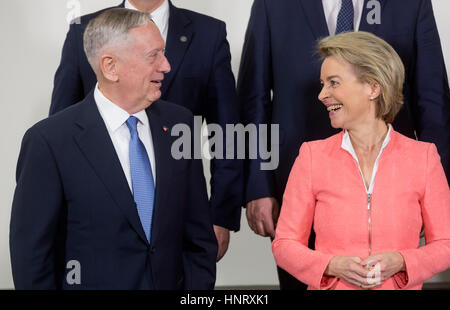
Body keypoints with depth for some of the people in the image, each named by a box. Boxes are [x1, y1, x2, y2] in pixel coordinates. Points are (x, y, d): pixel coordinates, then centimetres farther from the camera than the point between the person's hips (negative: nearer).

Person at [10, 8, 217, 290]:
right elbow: (31, 253, -12)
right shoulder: (49, 141, -16)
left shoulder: (178, 122, -1)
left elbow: (198, 233, 4)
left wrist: (198, 284, -4)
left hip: (172, 283, 4)